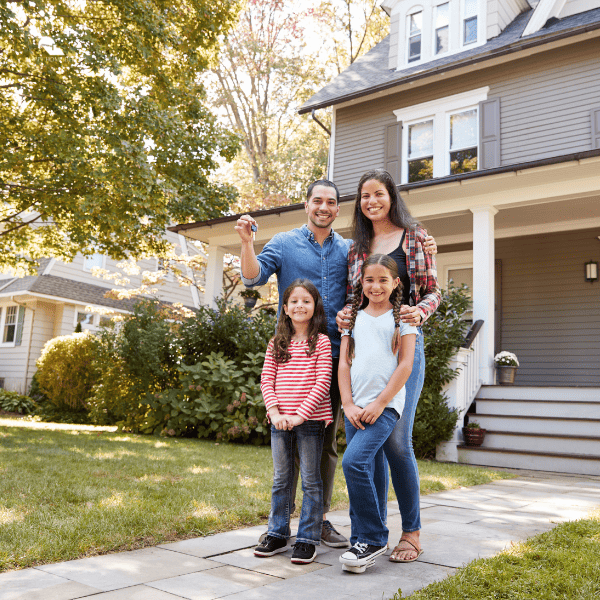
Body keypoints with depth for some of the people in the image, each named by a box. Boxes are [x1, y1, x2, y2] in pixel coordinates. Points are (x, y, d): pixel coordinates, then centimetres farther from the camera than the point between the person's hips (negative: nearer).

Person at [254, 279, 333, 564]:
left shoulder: (321, 342, -3)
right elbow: (266, 380, 5)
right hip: (280, 421, 4)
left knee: (310, 480, 5)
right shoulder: (276, 344, 9)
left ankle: (307, 540, 14)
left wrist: (301, 414, -16)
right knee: (281, 479, 13)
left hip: (310, 420, -4)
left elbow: (322, 382, -10)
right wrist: (275, 412, -10)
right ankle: (277, 535, 26)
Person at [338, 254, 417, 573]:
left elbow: (405, 365, -3)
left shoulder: (402, 316, 3)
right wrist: (348, 404, -1)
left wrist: (379, 403, -10)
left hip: (386, 405, -4)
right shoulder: (354, 317, 14)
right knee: (369, 472, 10)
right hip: (355, 407, 4)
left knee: (354, 461, -19)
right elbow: (344, 362, 10)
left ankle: (371, 538, -5)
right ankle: (367, 541, 23)